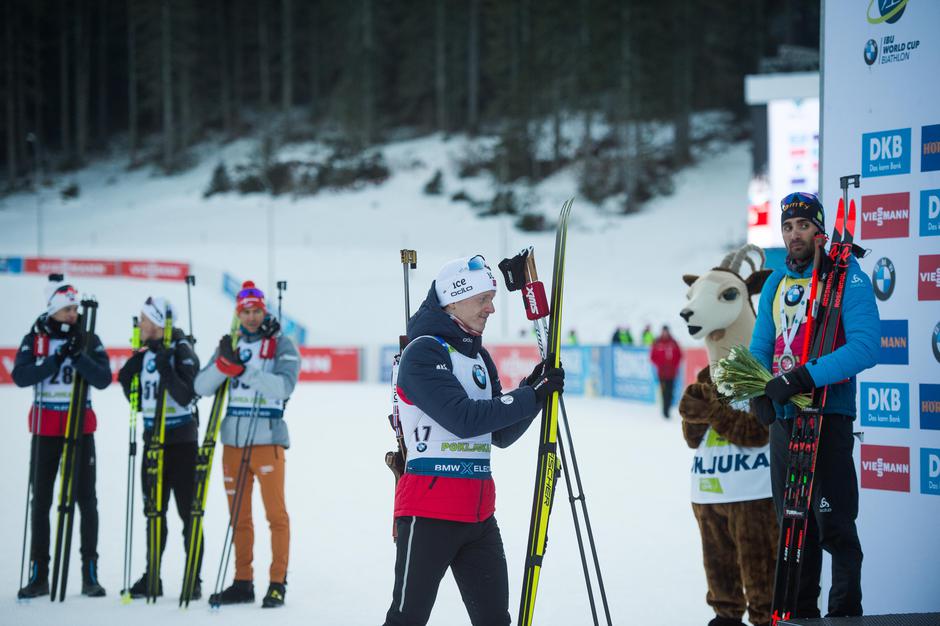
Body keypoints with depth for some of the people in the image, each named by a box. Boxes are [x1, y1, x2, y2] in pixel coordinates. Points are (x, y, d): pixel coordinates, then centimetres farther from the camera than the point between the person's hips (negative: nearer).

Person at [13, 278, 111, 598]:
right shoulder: (35, 339, 2)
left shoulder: (88, 340, 1)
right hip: (45, 427, 1)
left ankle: (90, 574, 3)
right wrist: (56, 360, -19)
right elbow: (21, 376, -11)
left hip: (81, 425, 0)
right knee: (41, 500, 3)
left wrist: (79, 356, -21)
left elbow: (103, 379, -9)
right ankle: (39, 575, 7)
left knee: (86, 499, -1)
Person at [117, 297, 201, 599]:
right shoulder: (145, 354, 9)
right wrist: (128, 377, -1)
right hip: (153, 438, 7)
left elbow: (186, 396, -22)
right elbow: (139, 401, 14)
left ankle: (194, 579, -1)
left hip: (181, 440, -7)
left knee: (188, 511, -3)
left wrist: (166, 368, -28)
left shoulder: (182, 352, -12)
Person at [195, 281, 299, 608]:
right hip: (233, 440, 5)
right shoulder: (231, 345, 11)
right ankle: (242, 582, 16)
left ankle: (278, 582, 1)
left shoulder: (281, 345, -2)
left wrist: (243, 368, -26)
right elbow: (202, 387, 3)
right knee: (239, 517, 9)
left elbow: (284, 385, -19)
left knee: (276, 513, -3)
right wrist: (224, 364, -16)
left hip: (267, 440, -5)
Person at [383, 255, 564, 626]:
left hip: (479, 509, 8)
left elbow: (500, 435, 14)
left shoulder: (479, 357, 17)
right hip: (429, 508, -8)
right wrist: (531, 397, -17)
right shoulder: (424, 351, -9)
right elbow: (463, 418, -20)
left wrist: (534, 389, -1)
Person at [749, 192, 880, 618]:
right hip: (784, 418, 7)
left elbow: (866, 346, -19)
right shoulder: (775, 284, 13)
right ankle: (800, 613, 20)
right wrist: (760, 390, -4)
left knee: (834, 526, -9)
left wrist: (805, 377, -26)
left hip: (829, 418, -6)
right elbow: (760, 348, 18)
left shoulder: (846, 276, -7)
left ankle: (845, 612, -2)